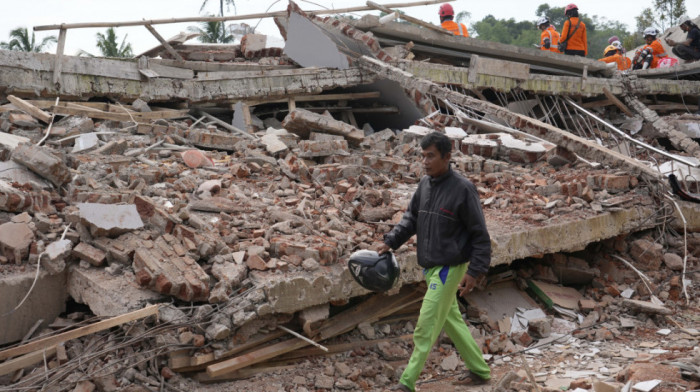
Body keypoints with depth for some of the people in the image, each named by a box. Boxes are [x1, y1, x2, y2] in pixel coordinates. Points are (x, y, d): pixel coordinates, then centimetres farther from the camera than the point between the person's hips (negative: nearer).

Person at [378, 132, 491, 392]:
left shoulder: (462, 189, -15)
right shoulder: (425, 184, 5)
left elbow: (480, 234, -12)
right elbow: (411, 218, 14)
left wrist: (475, 271, -15)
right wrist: (390, 242, 1)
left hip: (449, 268, -8)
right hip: (431, 267, 8)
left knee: (426, 326, -6)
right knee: (452, 321, 17)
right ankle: (480, 371, 31)